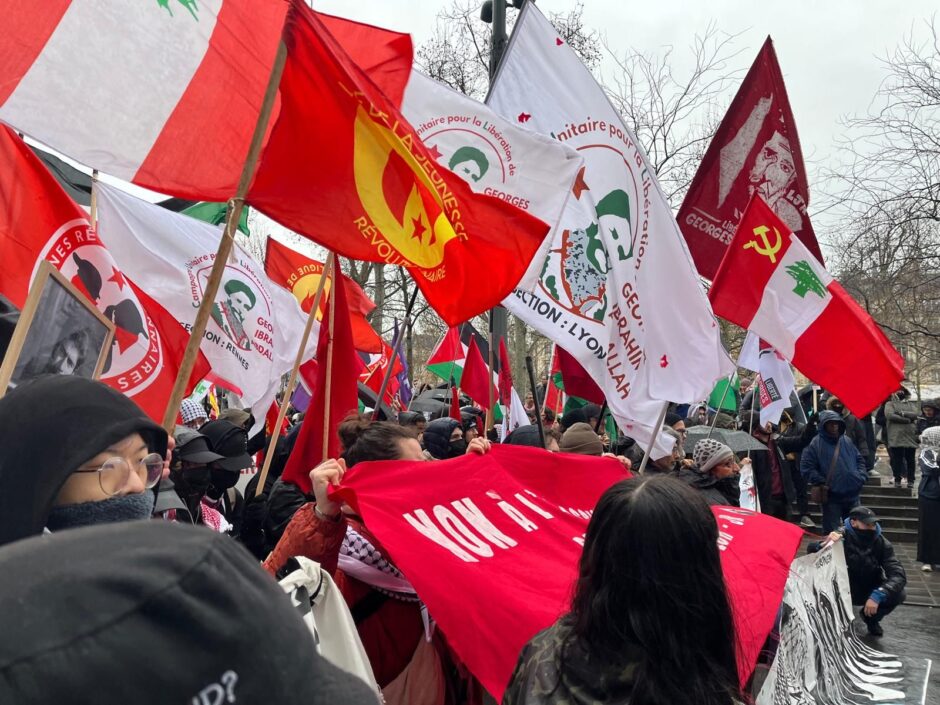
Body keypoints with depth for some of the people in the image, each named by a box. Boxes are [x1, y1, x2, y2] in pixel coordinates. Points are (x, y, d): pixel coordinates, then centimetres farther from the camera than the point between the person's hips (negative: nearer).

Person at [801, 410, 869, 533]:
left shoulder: (847, 441, 8)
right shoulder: (815, 444, -11)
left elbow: (859, 459, 19)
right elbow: (806, 468, -13)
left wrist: (861, 476, 4)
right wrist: (822, 482, -17)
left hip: (852, 495, 5)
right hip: (831, 497, -5)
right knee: (832, 532, 4)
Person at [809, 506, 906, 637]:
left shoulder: (881, 543, -15)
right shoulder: (841, 538, -21)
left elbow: (898, 574, -23)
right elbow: (811, 551, -28)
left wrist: (877, 595, -38)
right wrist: (826, 544, -52)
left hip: (869, 591, 2)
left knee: (898, 595, -24)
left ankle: (871, 618, 7)